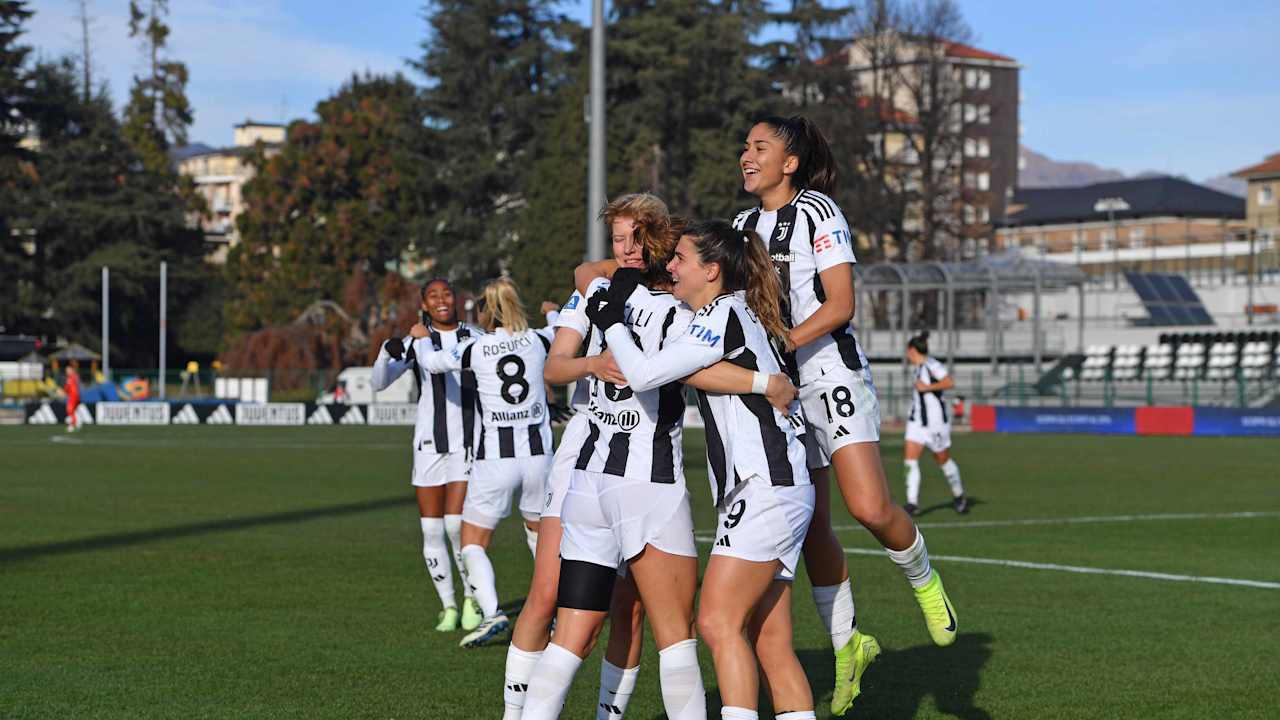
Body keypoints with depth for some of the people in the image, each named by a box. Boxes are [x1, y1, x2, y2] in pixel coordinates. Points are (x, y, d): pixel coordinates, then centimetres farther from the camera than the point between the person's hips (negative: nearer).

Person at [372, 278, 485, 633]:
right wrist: (387, 352, -23)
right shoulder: (414, 341, 3)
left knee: (456, 523, -12)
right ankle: (448, 608, 14)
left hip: (467, 443, -1)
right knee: (432, 530, 1)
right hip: (429, 443, 1)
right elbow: (380, 382, -7)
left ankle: (471, 598, 9)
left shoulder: (475, 338, 4)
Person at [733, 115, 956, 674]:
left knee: (870, 507, -19)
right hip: (780, 386, 6)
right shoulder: (744, 223, 14)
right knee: (810, 527, 6)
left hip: (831, 373, -6)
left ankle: (923, 581, 9)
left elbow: (839, 306, -13)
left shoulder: (816, 210, -6)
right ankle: (846, 643, 18)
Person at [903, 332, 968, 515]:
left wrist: (927, 387, -25)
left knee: (943, 459, 8)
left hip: (935, 420, -8)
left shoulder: (931, 365, -15)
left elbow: (950, 382, -28)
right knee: (910, 458, -9)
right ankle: (913, 503, -12)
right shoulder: (920, 367, 11)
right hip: (917, 421, 8)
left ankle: (959, 496, 29)